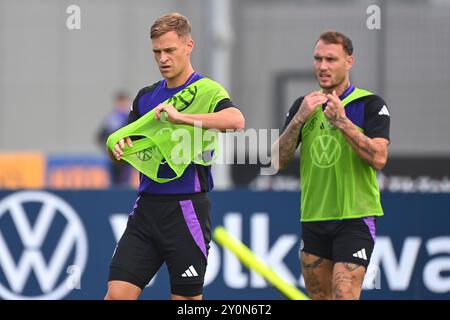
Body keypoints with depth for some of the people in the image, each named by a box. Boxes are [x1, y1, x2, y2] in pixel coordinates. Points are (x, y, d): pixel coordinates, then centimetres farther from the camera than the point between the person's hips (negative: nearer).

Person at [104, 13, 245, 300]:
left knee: (187, 299, 1)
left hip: (186, 209, -5)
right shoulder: (146, 97, 14)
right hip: (146, 208, 5)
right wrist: (121, 147, -5)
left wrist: (181, 117, -33)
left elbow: (237, 120, -26)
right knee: (117, 295, -5)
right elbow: (128, 145, 19)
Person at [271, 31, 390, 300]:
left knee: (343, 296, -16)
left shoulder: (370, 105, -3)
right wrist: (298, 119, -11)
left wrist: (342, 121, -22)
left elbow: (379, 158, -16)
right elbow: (278, 162, 2)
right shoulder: (303, 106, 11)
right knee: (319, 296, 8)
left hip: (355, 217, -5)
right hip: (313, 217, 5)